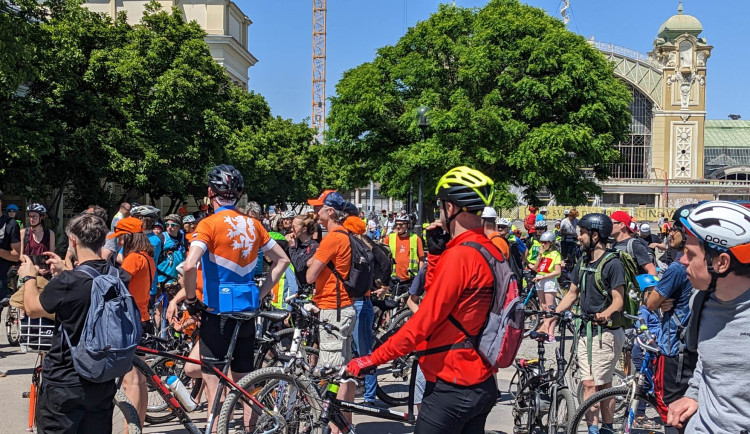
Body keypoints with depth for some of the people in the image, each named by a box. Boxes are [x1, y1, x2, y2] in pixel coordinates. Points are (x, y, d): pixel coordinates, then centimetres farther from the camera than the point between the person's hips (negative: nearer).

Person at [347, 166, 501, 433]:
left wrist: (371, 360, -12)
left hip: (452, 388, -8)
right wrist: (436, 251, 3)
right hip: (482, 385, 8)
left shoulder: (459, 255, -20)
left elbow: (422, 323, -20)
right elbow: (436, 296, 12)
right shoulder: (491, 252, 5)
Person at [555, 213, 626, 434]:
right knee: (588, 384, 3)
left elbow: (618, 300, -17)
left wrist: (606, 314, -38)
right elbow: (572, 294, 14)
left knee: (603, 385, -1)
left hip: (607, 331, -7)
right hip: (586, 330, 7)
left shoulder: (612, 264, -12)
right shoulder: (583, 262, 12)